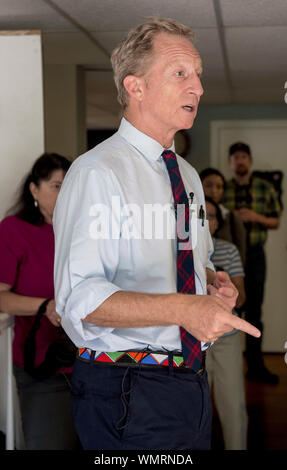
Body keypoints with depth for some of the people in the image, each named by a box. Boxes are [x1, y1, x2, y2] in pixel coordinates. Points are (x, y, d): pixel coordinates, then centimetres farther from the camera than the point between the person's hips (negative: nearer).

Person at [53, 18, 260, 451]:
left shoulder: (188, 177, 12)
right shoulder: (98, 172, -14)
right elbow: (79, 298, -22)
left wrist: (216, 284, 0)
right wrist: (183, 308, -32)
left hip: (193, 382, 8)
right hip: (129, 394, -8)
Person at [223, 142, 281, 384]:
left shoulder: (265, 188, 5)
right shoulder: (222, 189, 2)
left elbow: (276, 221, 7)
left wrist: (256, 217, -11)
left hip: (254, 254, 1)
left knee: (254, 311, 7)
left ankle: (255, 366, 15)